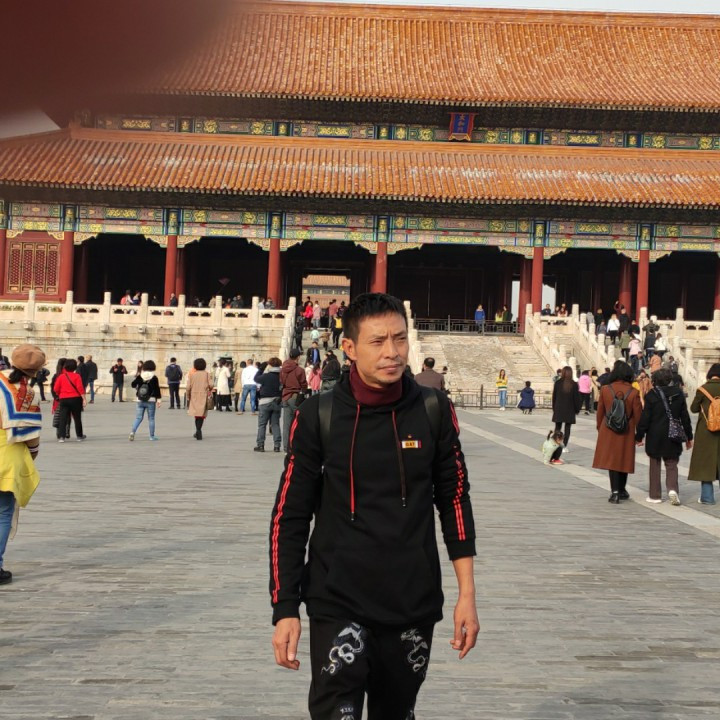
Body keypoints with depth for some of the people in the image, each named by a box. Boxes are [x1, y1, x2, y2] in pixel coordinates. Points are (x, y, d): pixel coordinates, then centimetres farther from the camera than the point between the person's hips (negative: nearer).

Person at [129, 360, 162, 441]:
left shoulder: (139, 377, 2)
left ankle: (133, 431, -13)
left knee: (138, 418, 7)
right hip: (151, 401, -2)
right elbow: (157, 389, -9)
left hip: (140, 401, 3)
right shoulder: (154, 378, -7)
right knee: (151, 418, 6)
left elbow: (133, 385, 6)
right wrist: (159, 400, -6)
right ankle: (152, 436, 9)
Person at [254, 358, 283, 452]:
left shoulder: (266, 376, -15)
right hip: (277, 402, 4)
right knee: (275, 424, 9)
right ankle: (277, 445, 6)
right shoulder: (281, 377, -3)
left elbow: (256, 378, 1)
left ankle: (260, 445, 2)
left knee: (262, 424, 4)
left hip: (265, 402, -4)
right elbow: (283, 389, 4)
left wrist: (261, 369, 9)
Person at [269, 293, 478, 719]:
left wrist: (467, 594, 3)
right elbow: (290, 517, -2)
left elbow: (454, 501, 6)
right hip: (337, 604, -2)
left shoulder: (434, 411, -2)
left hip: (415, 605, 2)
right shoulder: (319, 417, -7)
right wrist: (285, 609, -6)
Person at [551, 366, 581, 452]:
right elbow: (577, 398, -3)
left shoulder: (557, 383, -4)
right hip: (570, 410, -1)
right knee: (567, 428, 4)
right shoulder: (574, 384, -6)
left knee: (557, 428, 11)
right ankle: (564, 447, 0)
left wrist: (554, 408, 11)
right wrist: (577, 410, 7)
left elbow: (554, 397, 2)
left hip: (558, 410, 1)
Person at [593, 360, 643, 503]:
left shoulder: (605, 389, -6)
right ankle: (622, 490, 26)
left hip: (608, 432, -1)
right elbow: (637, 415, -3)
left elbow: (600, 412, 2)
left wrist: (600, 428, 16)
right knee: (624, 459, 15)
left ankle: (615, 492, -6)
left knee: (611, 459, 3)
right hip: (627, 432, 1)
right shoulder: (633, 392, -7)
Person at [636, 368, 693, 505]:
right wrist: (689, 437, 15)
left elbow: (645, 418, -9)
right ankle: (673, 488, -12)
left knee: (655, 465, 9)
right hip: (673, 437, 2)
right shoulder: (678, 394, 2)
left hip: (655, 436, -2)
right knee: (671, 464, 10)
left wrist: (639, 436, 0)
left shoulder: (651, 395, -8)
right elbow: (685, 417, 7)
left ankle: (655, 495, 12)